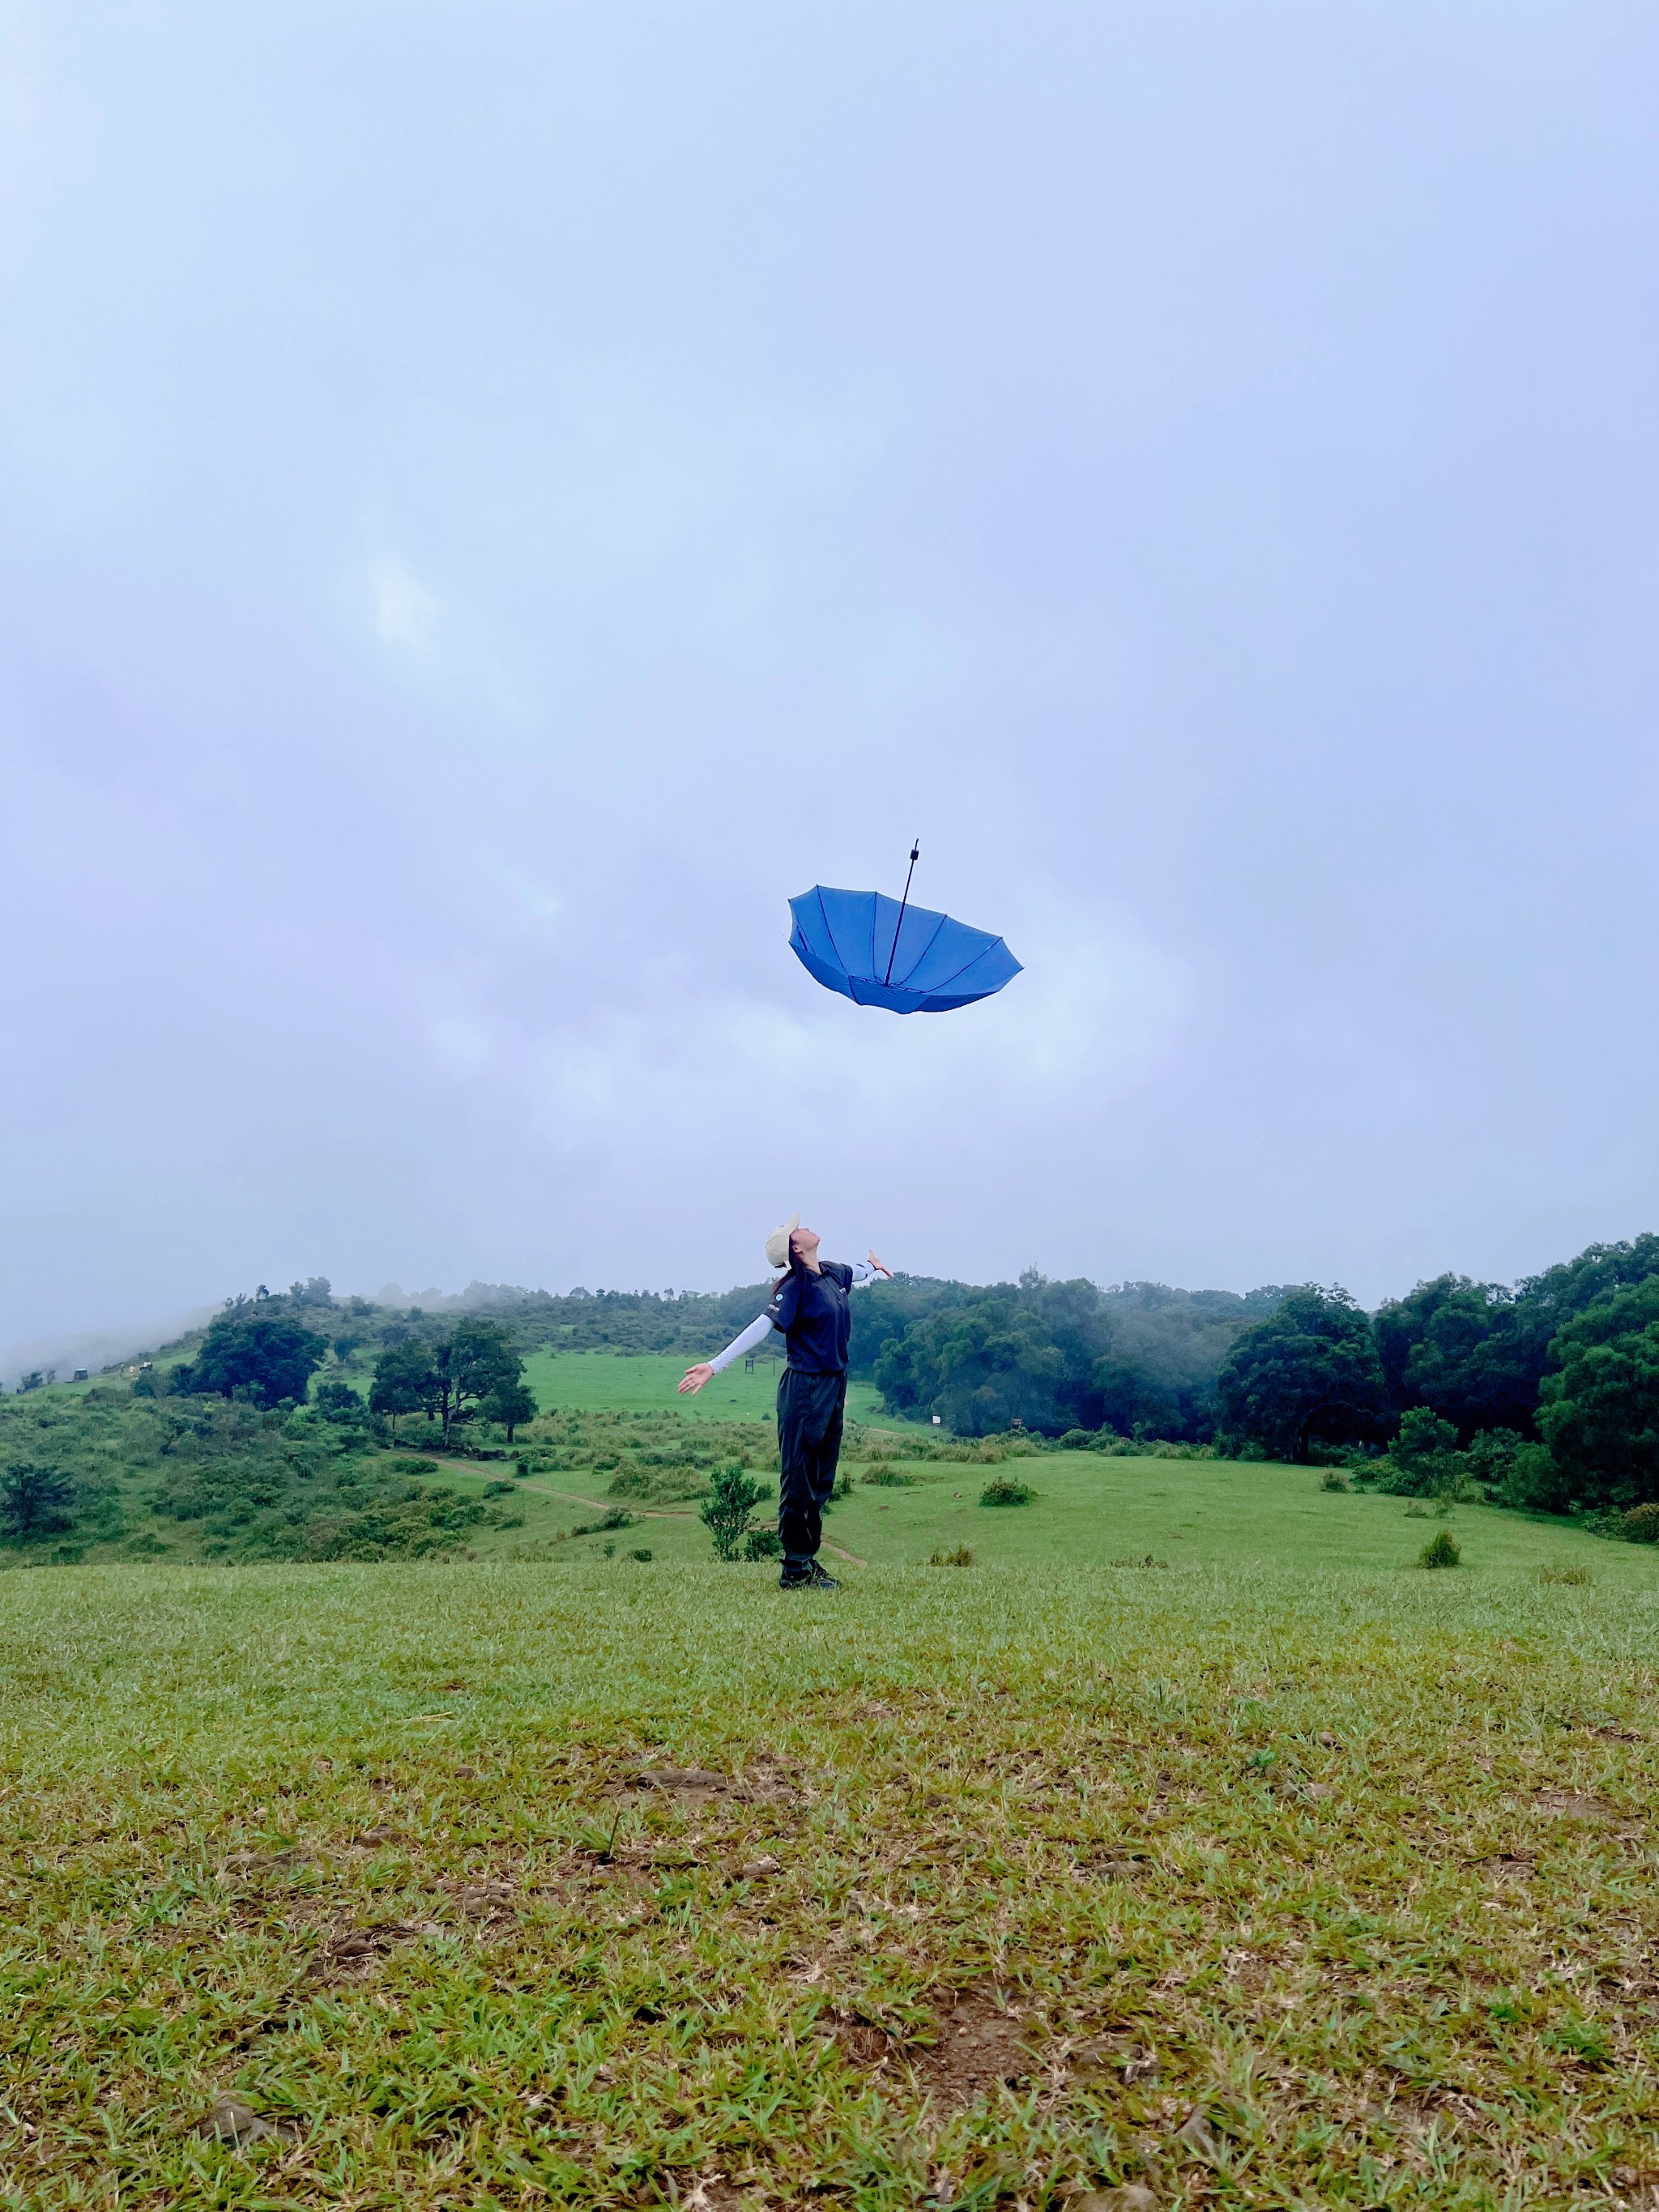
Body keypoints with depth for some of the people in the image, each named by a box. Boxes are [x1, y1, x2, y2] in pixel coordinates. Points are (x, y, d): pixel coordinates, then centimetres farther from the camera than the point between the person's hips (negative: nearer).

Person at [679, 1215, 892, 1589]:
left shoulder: (834, 1274, 8)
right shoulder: (795, 1286, -15)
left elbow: (855, 1271, 33)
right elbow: (763, 1325, -25)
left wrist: (872, 1265, 56)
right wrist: (715, 1365, -35)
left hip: (833, 1386, 8)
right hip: (805, 1388, -8)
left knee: (822, 1481, 14)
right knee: (800, 1481, -2)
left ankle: (808, 1559, 23)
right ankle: (795, 1571, 4)